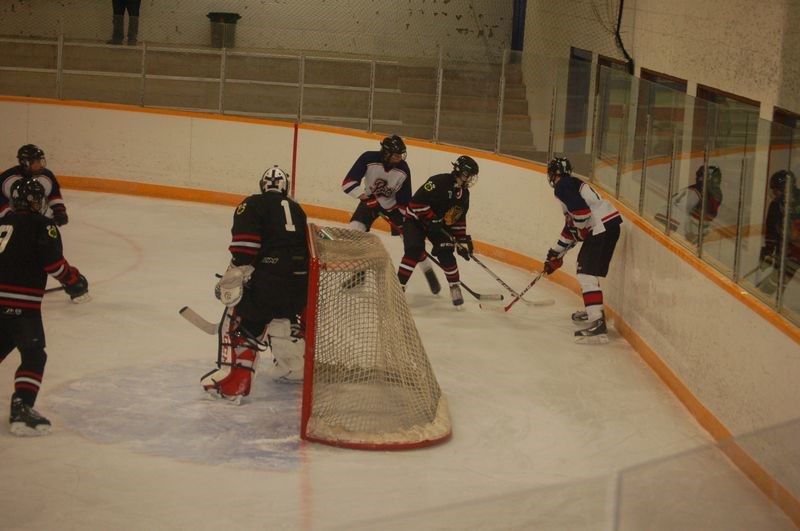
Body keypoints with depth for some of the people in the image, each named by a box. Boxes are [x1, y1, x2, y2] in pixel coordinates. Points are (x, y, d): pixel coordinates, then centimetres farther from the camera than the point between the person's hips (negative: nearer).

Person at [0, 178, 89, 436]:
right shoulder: (41, 226, -4)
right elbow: (53, 261, -12)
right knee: (33, 355, 0)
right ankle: (21, 408, -11)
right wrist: (74, 280, 2)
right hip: (21, 302, -7)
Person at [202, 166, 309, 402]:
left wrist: (236, 273, -14)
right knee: (284, 316, 32)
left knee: (241, 321, 3)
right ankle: (294, 366, 36)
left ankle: (231, 380, -5)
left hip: (269, 275, -6)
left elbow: (245, 242, -11)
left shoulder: (252, 205, 5)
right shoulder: (296, 209, 24)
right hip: (301, 280, 6)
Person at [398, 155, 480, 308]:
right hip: (416, 219, -7)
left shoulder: (464, 193, 1)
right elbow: (417, 201, -29)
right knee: (414, 251, -22)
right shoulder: (439, 182, -26)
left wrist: (463, 240, 6)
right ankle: (398, 287, -19)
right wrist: (432, 219, -28)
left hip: (438, 225, 7)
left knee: (446, 253, -7)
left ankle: (455, 285, 11)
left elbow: (459, 219, 11)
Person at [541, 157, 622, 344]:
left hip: (603, 227, -10)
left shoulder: (563, 186, -6)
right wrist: (556, 254, 32)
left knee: (587, 274, -16)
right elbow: (571, 226, 30)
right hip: (603, 227, 10)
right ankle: (593, 310, 41)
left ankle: (597, 324, -27)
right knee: (584, 264, 28)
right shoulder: (570, 185, 26)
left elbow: (580, 211, -21)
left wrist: (580, 231, -3)